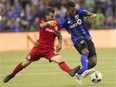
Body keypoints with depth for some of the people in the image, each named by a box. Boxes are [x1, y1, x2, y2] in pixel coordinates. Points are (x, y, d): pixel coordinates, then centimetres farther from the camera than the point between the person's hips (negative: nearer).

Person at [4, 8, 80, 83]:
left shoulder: (56, 25, 0)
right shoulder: (43, 21, -8)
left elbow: (59, 35, 18)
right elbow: (42, 25, -35)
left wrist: (60, 43, -3)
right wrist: (48, 23, -59)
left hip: (50, 49, 1)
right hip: (39, 47, -1)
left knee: (60, 60, -24)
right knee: (26, 63, 10)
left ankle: (71, 72, -44)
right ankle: (11, 75, 29)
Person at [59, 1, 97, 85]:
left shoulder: (79, 12, -1)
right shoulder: (64, 20, -7)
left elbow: (90, 14, -8)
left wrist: (93, 15, -32)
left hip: (87, 38, 4)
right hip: (78, 39, -4)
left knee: (93, 62, -4)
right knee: (85, 51, -38)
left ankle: (79, 74, 18)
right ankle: (85, 70, -57)